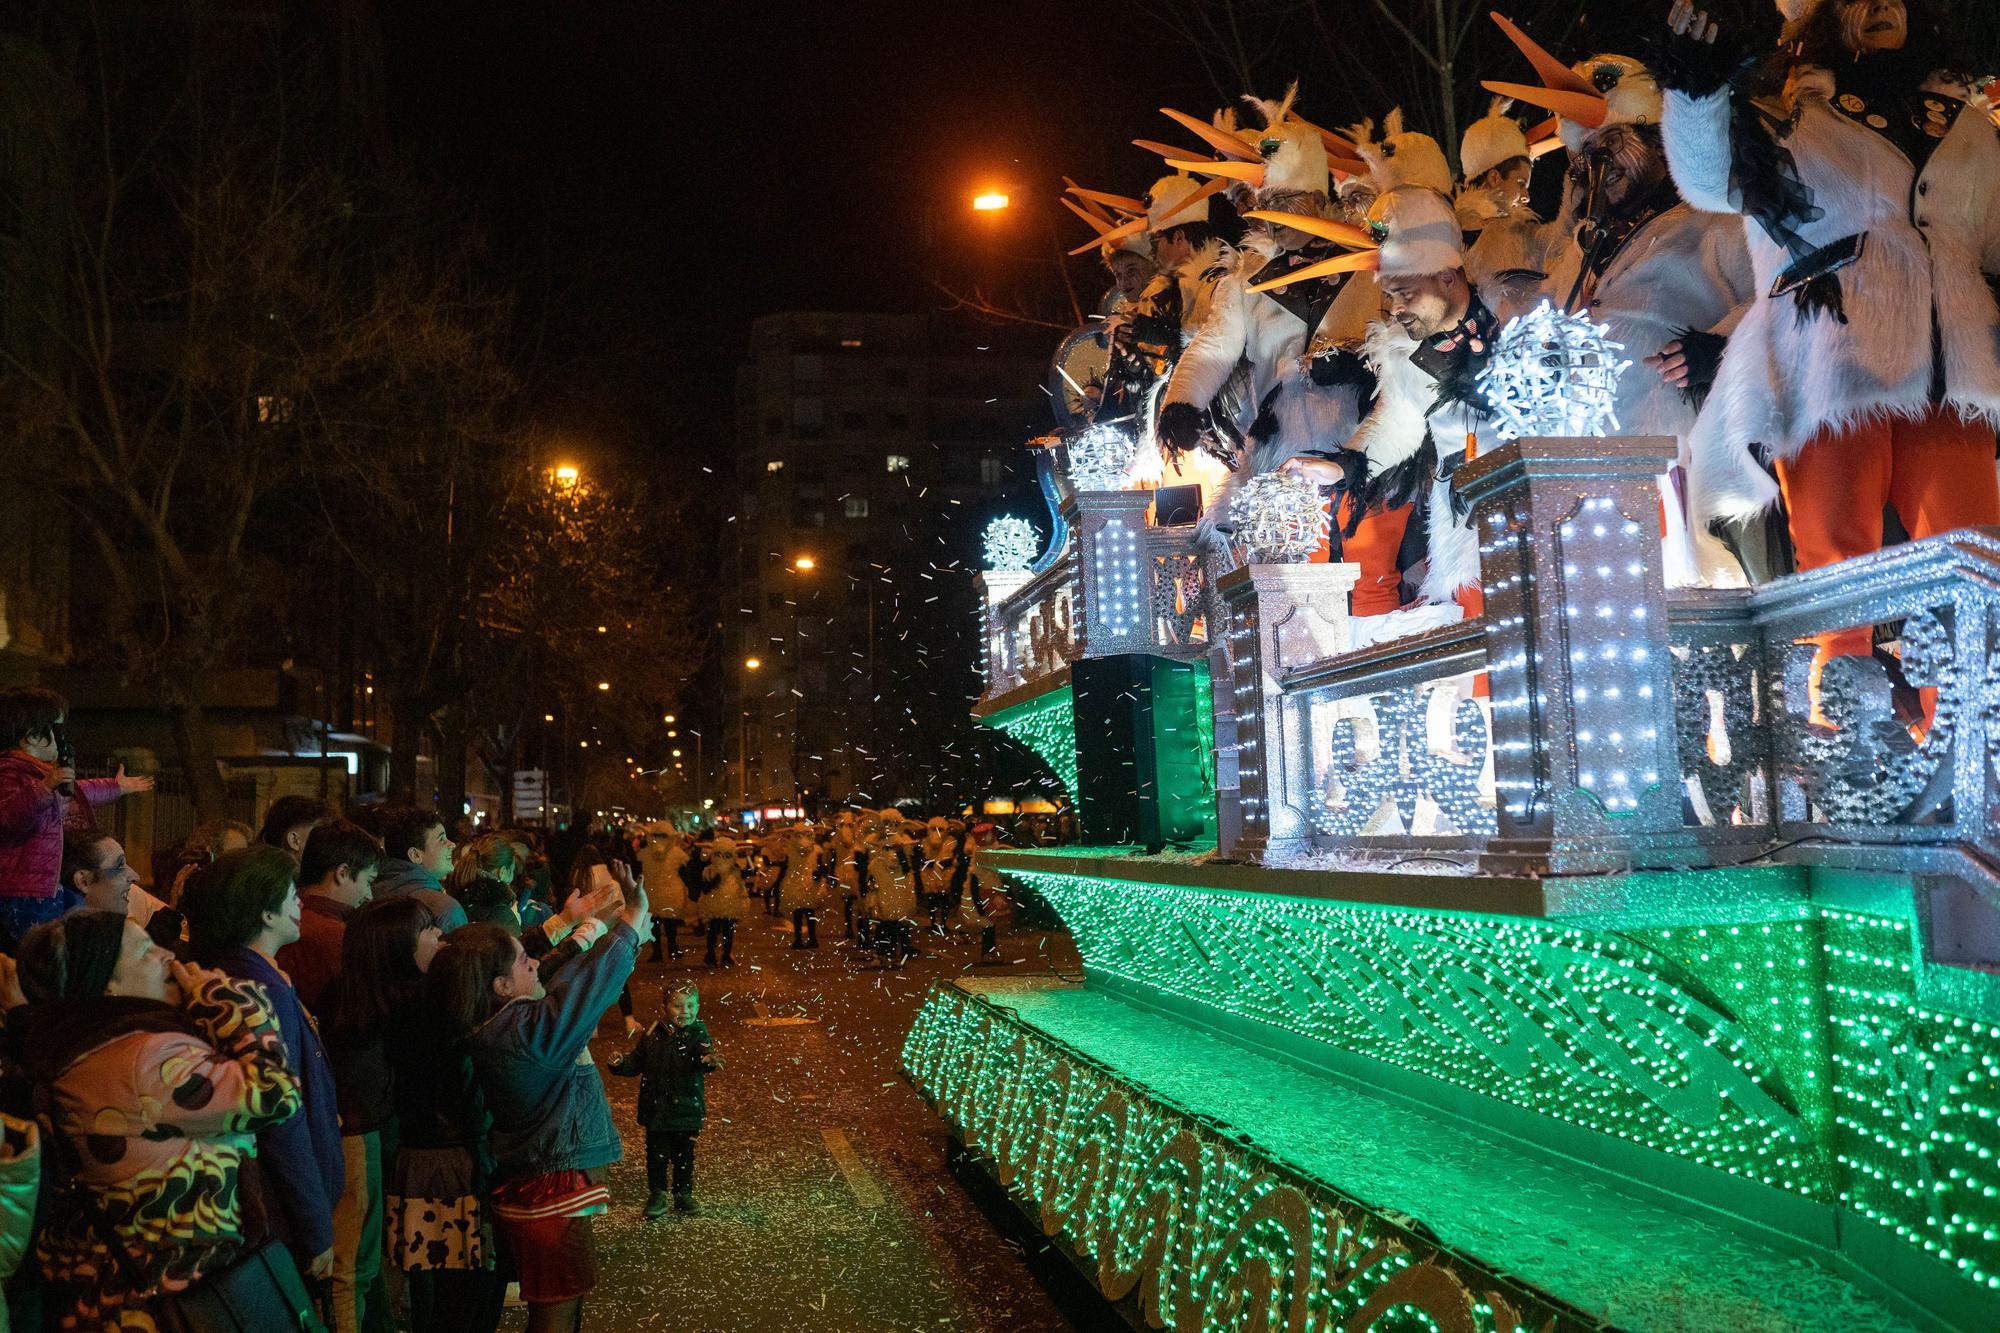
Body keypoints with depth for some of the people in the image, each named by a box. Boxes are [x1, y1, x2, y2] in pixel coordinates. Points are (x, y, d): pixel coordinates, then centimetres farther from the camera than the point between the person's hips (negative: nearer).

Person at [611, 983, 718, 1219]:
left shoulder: (698, 1034, -10)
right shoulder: (654, 1035, -2)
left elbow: (703, 1054, -30)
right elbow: (637, 1062, 10)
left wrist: (708, 1060, -52)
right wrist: (621, 1063, -9)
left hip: (686, 1109, -2)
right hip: (655, 1109, 2)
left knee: (684, 1154, 11)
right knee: (657, 1154, 8)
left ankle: (684, 1195, 29)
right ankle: (657, 1195, 24)